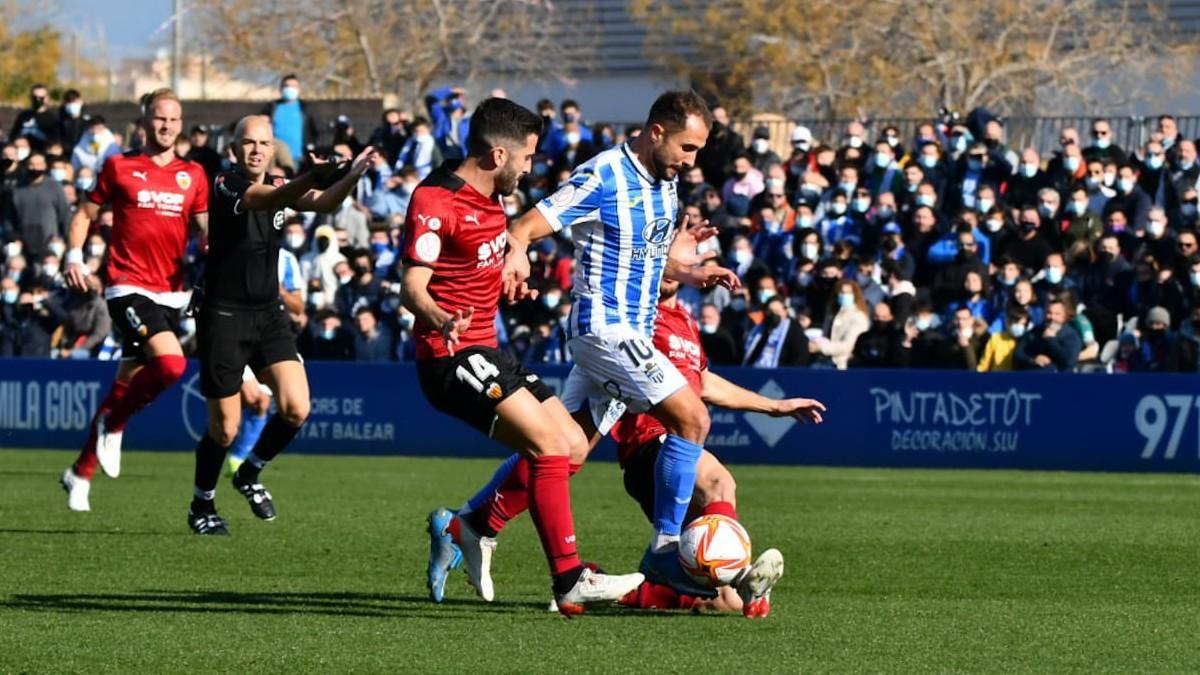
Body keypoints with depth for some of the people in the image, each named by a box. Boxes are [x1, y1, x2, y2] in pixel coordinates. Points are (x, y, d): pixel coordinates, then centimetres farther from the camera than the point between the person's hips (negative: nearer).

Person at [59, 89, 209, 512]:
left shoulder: (192, 176, 11)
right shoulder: (120, 167, 3)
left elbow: (208, 231, 12)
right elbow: (86, 213, 12)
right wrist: (74, 255, -2)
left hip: (170, 293, 4)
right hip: (129, 287, -4)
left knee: (129, 382, 7)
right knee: (170, 363, -25)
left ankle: (81, 473, 20)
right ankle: (112, 425, 0)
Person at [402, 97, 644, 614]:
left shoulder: (488, 198, 13)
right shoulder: (435, 201, -16)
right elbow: (413, 286, -23)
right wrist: (441, 320, -40)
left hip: (486, 351, 10)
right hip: (452, 356, -10)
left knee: (571, 444, 7)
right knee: (550, 442, -20)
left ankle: (464, 530, 15)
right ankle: (570, 581, -20)